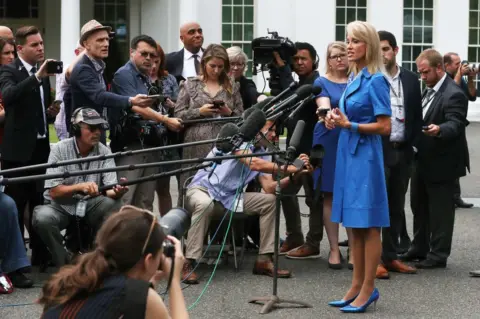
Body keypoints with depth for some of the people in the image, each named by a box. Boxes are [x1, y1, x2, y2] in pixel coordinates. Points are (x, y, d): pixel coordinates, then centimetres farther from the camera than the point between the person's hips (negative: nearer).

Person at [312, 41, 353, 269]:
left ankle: (353, 250, 3)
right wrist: (326, 116, -36)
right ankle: (334, 249, 8)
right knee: (330, 196, 2)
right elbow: (324, 108, -13)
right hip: (329, 143, -1)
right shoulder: (322, 83, 3)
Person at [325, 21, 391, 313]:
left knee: (368, 225, -1)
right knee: (354, 225, 12)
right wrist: (336, 119, 4)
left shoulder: (376, 81, -12)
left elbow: (385, 127, -15)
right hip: (348, 153, 8)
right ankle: (357, 286, 19)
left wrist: (349, 125, -18)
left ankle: (368, 289, 5)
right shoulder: (354, 78, 12)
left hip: (366, 155, -8)